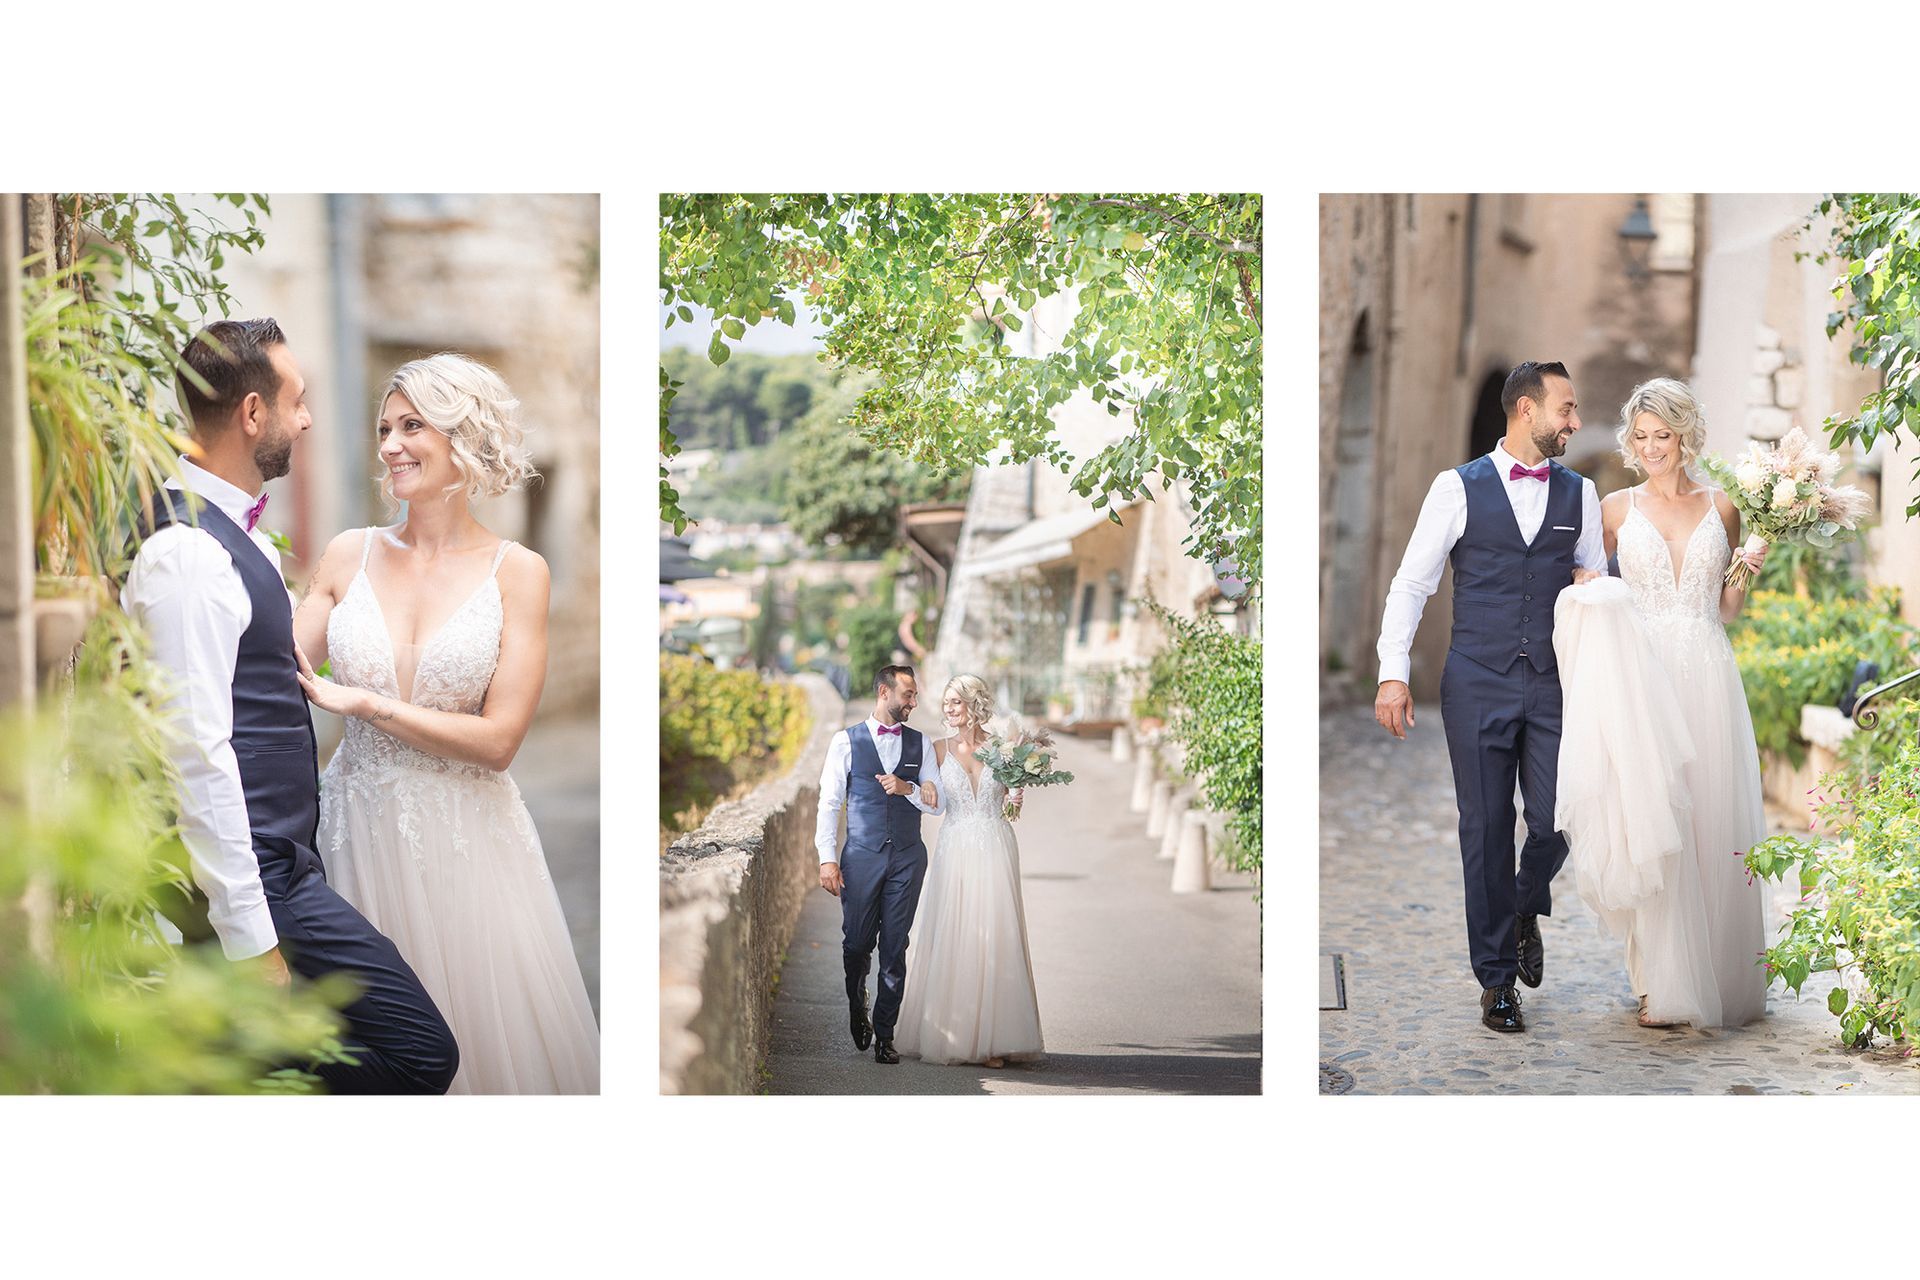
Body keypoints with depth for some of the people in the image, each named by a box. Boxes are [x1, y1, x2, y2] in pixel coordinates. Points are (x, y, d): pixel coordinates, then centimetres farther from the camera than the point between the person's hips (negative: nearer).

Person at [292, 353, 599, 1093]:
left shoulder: (516, 572, -5)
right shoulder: (349, 554, 3)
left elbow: (498, 740, -11)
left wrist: (363, 702, -13)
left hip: (465, 838, -2)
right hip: (360, 830, 2)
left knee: (488, 1037, 7)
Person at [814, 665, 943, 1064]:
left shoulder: (921, 744, 10)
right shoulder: (846, 741, 3)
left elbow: (937, 803, 9)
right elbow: (829, 803, 0)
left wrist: (908, 788, -11)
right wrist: (827, 858, -8)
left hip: (907, 857, 2)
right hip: (861, 856, -2)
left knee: (895, 948, 0)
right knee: (857, 943, 3)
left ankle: (884, 1035, 8)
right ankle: (857, 1009, 32)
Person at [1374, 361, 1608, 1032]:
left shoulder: (1579, 493, 10)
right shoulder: (1458, 487, 0)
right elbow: (1411, 582, -1)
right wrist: (1394, 674, -9)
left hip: (1554, 683, 2)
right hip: (1477, 684, -2)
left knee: (1555, 820, -5)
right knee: (1486, 830, 3)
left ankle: (1526, 911, 29)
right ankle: (1497, 975, 18)